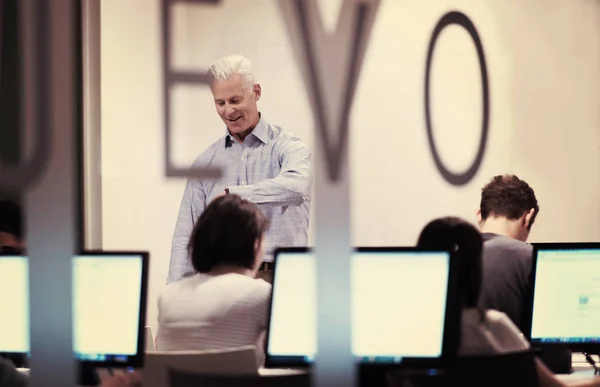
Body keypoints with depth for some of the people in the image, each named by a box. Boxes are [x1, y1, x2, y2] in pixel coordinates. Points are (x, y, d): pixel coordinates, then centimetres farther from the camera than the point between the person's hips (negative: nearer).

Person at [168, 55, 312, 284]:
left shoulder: (286, 146, 1)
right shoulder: (206, 162, 13)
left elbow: (296, 186, -23)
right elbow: (186, 237, 12)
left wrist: (232, 194, -23)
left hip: (278, 280, -3)